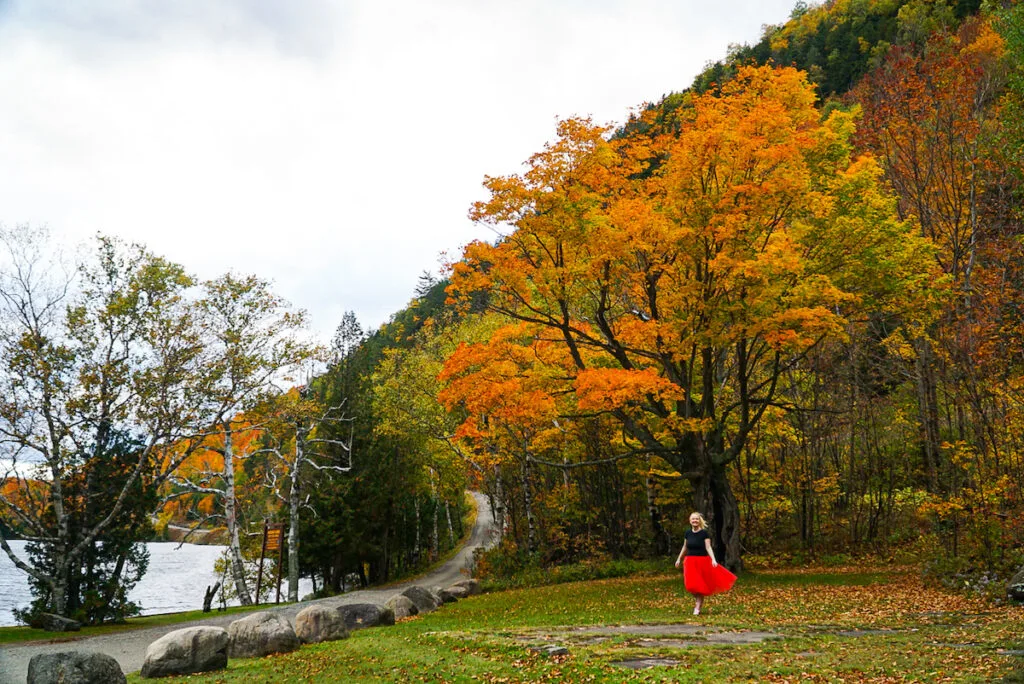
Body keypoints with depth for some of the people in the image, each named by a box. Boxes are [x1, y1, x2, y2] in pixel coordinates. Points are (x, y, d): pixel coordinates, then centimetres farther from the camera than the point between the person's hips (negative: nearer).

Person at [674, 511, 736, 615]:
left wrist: (713, 559, -27)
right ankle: (698, 601, 20)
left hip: (702, 561, -3)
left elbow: (708, 548, -13)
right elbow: (685, 547, 16)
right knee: (692, 585, -6)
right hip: (690, 562, 3)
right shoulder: (688, 533, 5)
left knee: (701, 585, 1)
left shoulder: (704, 533, -7)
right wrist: (679, 559, 20)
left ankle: (698, 607, 11)